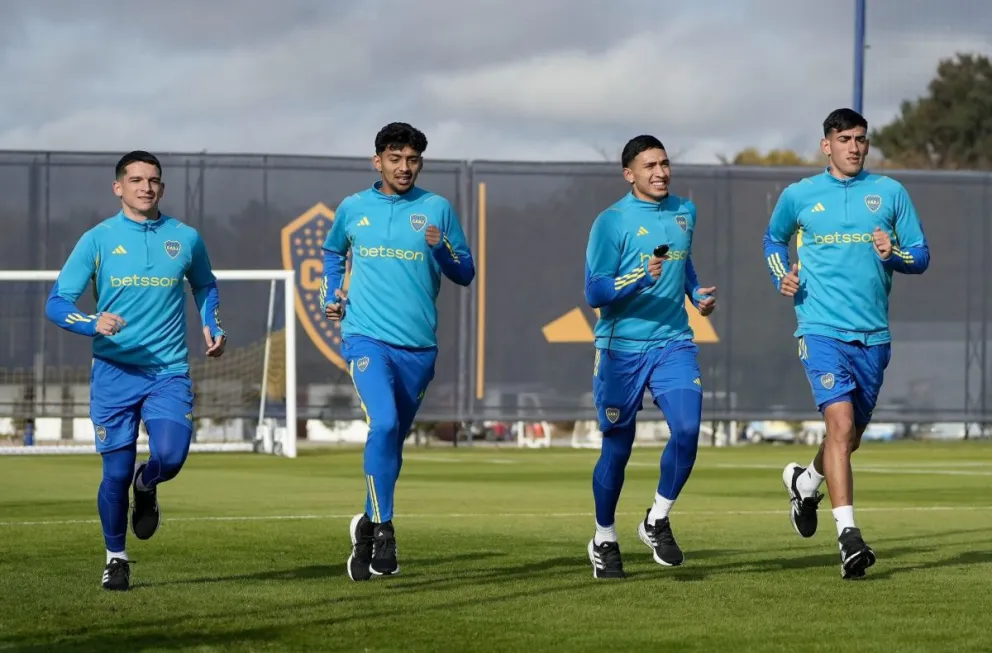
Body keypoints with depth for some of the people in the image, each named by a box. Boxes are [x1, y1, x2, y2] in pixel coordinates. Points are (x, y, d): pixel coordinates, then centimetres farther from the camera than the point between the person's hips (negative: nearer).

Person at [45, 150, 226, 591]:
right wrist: (93, 323, -22)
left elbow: (204, 286, 27)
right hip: (114, 372, -1)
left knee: (170, 457, -19)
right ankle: (116, 558, 22)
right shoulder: (97, 240, -1)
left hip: (169, 372, 1)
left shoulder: (185, 239, 6)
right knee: (116, 472, -2)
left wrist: (213, 327, 10)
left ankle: (147, 487, 19)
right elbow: (56, 304, -3)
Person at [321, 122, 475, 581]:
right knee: (383, 424, -23)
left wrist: (441, 250, -12)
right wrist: (330, 295, 13)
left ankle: (368, 528, 29)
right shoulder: (353, 209, 7)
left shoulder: (437, 209, 5)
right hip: (366, 337, -2)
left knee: (393, 439, 11)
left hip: (418, 346, 2)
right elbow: (332, 252, 27)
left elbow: (466, 274, 6)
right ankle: (383, 530, -20)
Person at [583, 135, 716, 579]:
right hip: (621, 348, -4)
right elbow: (594, 293, -13)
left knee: (687, 429, -16)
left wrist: (697, 294, 11)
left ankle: (657, 521, 4)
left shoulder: (685, 212, 9)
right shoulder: (611, 222, -9)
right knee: (617, 446, 4)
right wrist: (641, 279, -27)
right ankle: (604, 540, 23)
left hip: (673, 343, 4)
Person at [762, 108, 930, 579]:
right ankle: (848, 536, -23)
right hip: (821, 328, -3)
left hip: (873, 333, 3)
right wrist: (782, 276, 4)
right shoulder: (799, 196, 5)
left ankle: (806, 481, 47)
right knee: (841, 422, -20)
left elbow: (921, 256, 9)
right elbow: (773, 238, 23)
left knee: (851, 435, 14)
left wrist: (893, 255, -13)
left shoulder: (890, 193, 7)